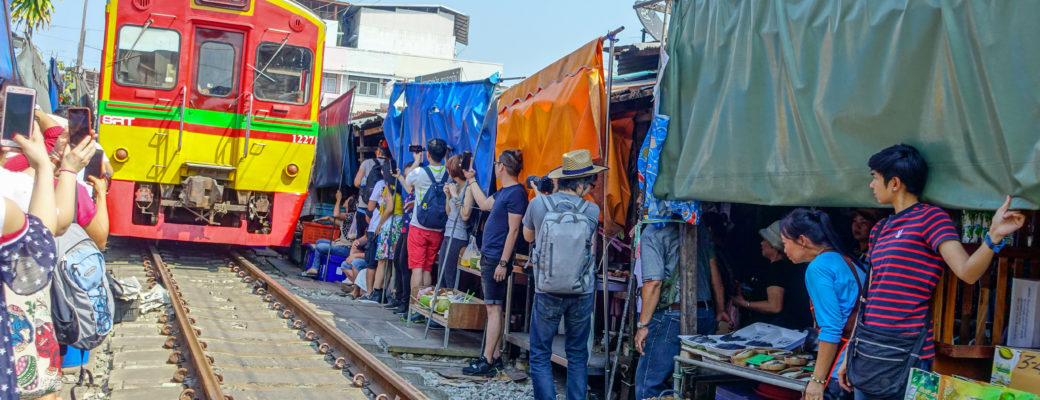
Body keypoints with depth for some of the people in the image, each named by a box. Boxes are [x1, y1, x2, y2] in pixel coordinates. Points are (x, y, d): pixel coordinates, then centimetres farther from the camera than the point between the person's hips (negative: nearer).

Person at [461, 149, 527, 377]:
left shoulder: (516, 193, -16)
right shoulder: (503, 192, 14)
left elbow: (513, 230, -19)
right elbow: (484, 204, 32)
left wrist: (503, 263, -21)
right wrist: (471, 180, 39)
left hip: (497, 258, -10)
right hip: (488, 256, 10)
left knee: (493, 308, -8)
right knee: (493, 308, 12)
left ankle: (488, 362, -7)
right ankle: (495, 356, 18)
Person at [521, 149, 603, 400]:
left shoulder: (538, 204, -7)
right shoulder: (592, 211, -6)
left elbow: (528, 237, 12)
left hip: (547, 291, -1)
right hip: (583, 292, 2)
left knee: (540, 355, 6)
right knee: (578, 355, 14)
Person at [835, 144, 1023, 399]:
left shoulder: (930, 218, -7)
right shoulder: (880, 229, 14)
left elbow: (968, 272, -20)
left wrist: (994, 236, -38)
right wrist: (849, 355, 17)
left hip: (905, 352, -7)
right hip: (867, 348, 7)